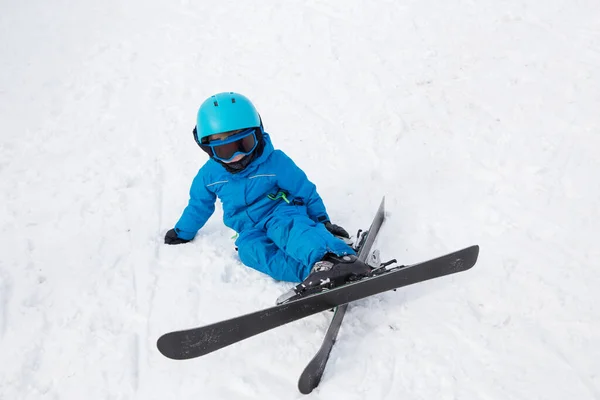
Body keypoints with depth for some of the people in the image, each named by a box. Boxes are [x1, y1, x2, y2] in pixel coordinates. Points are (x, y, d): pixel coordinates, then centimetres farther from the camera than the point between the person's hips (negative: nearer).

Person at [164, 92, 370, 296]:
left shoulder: (275, 161, -9)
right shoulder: (209, 174, 2)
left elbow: (306, 191, 0)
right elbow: (198, 205, 21)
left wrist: (323, 222, 4)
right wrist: (182, 232, 30)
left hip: (282, 213, -2)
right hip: (250, 229, 3)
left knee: (291, 229, -39)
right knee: (249, 249, -34)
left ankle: (337, 257, -65)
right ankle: (312, 271, -53)